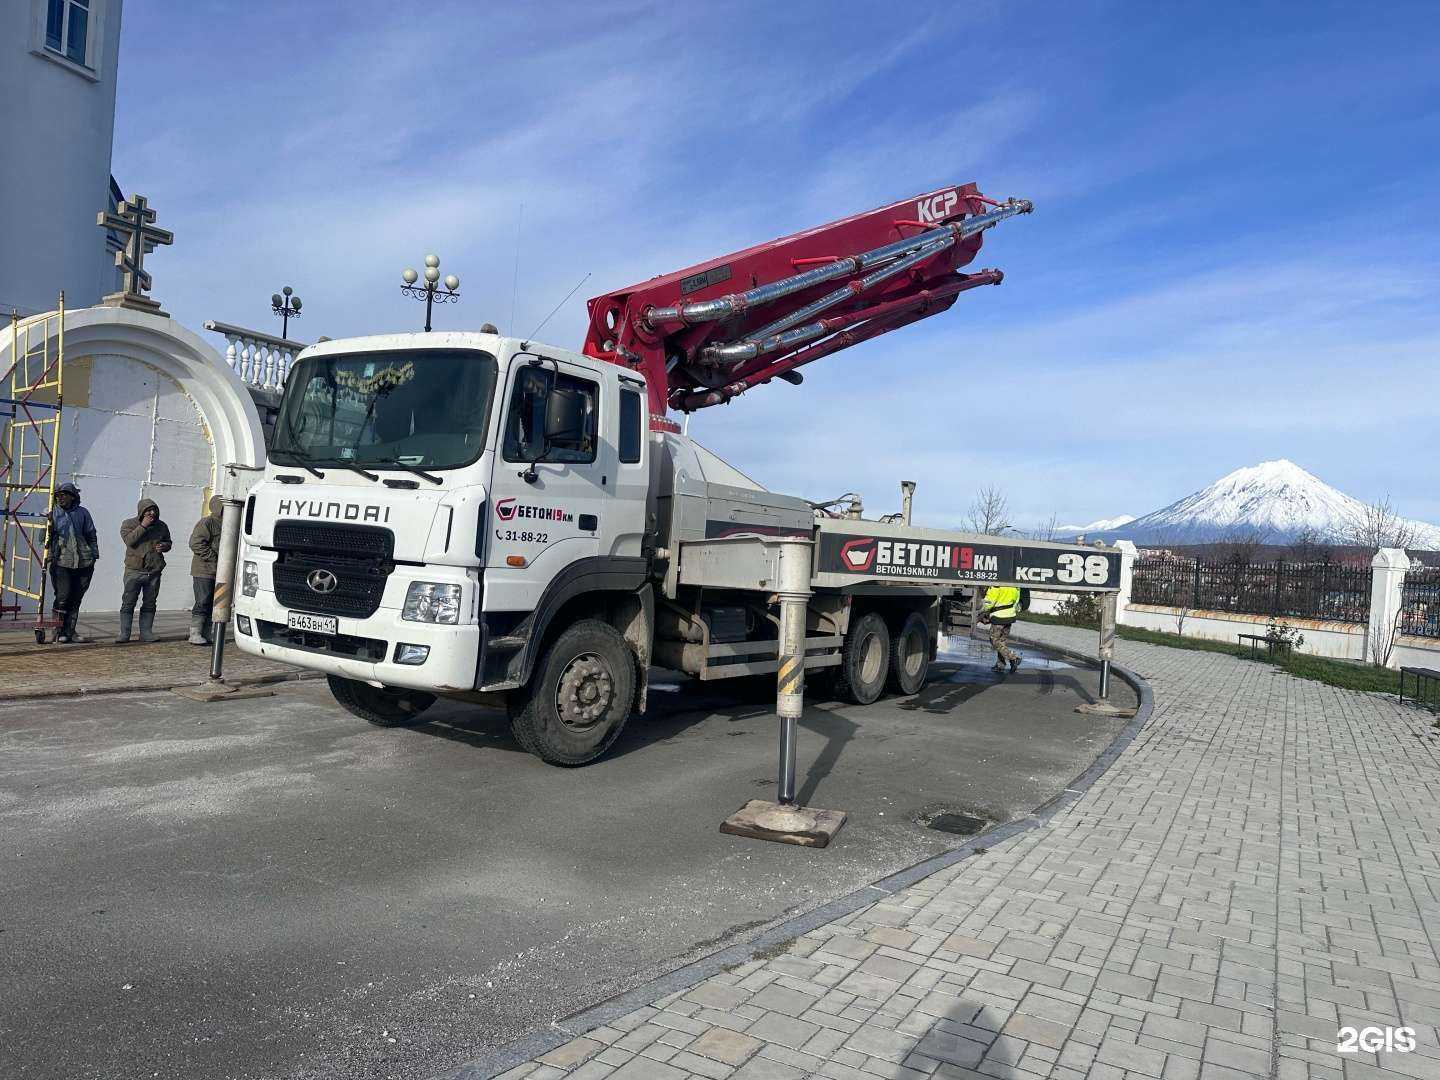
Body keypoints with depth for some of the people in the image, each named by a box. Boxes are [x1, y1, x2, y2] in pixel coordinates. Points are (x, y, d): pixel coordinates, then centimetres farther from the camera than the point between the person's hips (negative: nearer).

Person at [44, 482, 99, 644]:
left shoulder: (82, 513, 9)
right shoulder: (52, 513, 5)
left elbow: (91, 536, 15)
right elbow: (45, 537, 4)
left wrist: (94, 555, 10)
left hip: (83, 562, 2)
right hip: (61, 562, -2)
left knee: (76, 598, 7)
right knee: (63, 596, -9)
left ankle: (70, 631, 15)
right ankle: (59, 632, 0)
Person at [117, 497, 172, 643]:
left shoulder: (162, 526, 10)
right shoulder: (128, 524, 0)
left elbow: (168, 542, 23)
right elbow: (129, 540, -16)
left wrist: (164, 546, -1)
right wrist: (143, 526, -20)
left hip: (154, 572, 3)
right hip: (134, 571, -3)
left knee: (149, 604, 7)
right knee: (128, 602, -2)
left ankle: (146, 632, 13)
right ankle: (124, 634, 3)